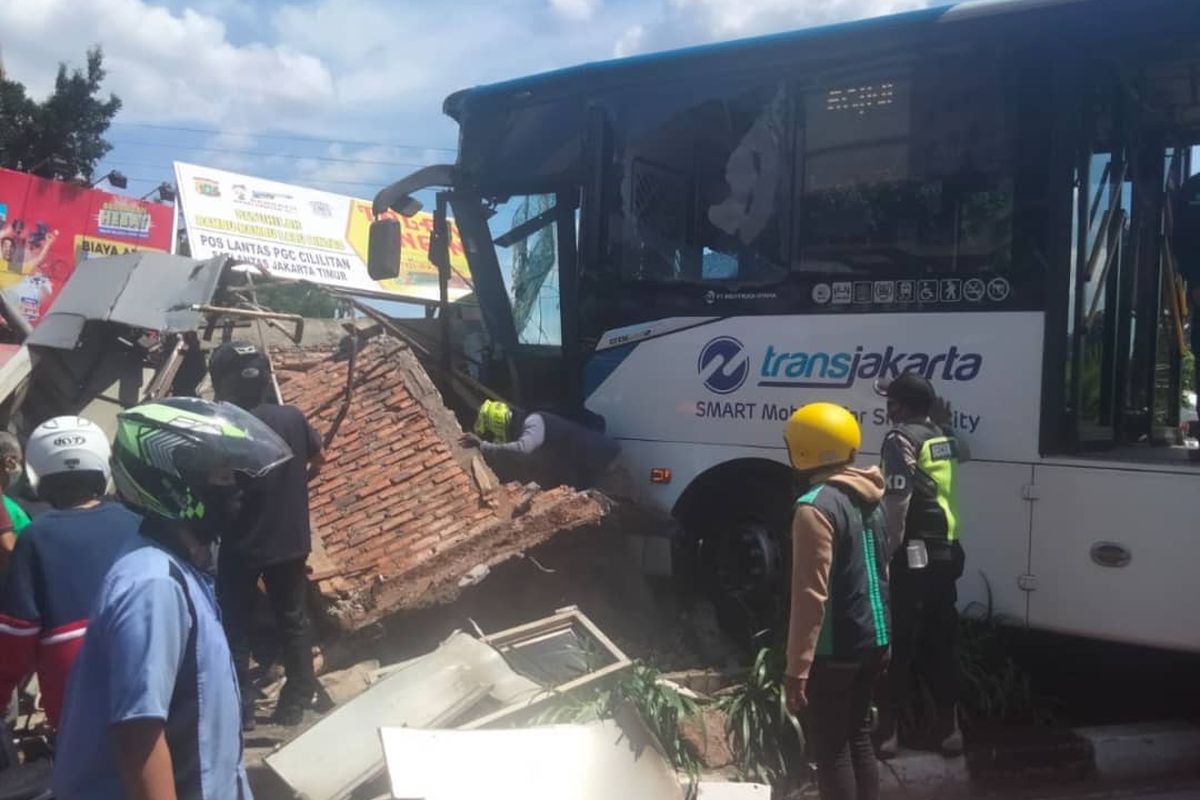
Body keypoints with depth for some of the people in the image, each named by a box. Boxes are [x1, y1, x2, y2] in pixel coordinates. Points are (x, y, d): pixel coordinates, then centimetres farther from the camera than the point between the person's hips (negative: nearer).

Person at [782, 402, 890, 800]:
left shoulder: (816, 506, -19)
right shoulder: (869, 499, 9)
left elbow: (811, 595, -22)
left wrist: (797, 667, -18)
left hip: (834, 649, -9)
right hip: (872, 640, 9)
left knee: (830, 749, 2)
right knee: (858, 738, 19)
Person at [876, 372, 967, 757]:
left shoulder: (901, 438, -12)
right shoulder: (941, 435, 12)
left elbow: (898, 501, -21)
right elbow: (962, 451, 38)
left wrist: (889, 549, -18)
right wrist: (945, 422, 34)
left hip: (914, 555, -8)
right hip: (945, 552, 8)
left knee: (900, 643, -1)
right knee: (940, 642, 15)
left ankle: (888, 729, 5)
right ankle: (949, 726, 22)